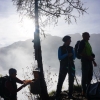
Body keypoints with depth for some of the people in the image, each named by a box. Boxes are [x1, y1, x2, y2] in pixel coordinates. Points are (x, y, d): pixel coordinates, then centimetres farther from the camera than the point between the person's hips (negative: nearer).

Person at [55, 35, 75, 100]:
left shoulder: (71, 48, 9)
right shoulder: (61, 48, 0)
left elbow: (74, 57, 5)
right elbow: (60, 57, -8)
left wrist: (71, 55, -15)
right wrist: (67, 55, -19)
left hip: (71, 66, 4)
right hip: (64, 66, -4)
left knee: (71, 81, 7)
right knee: (60, 81, -7)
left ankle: (70, 95, 19)